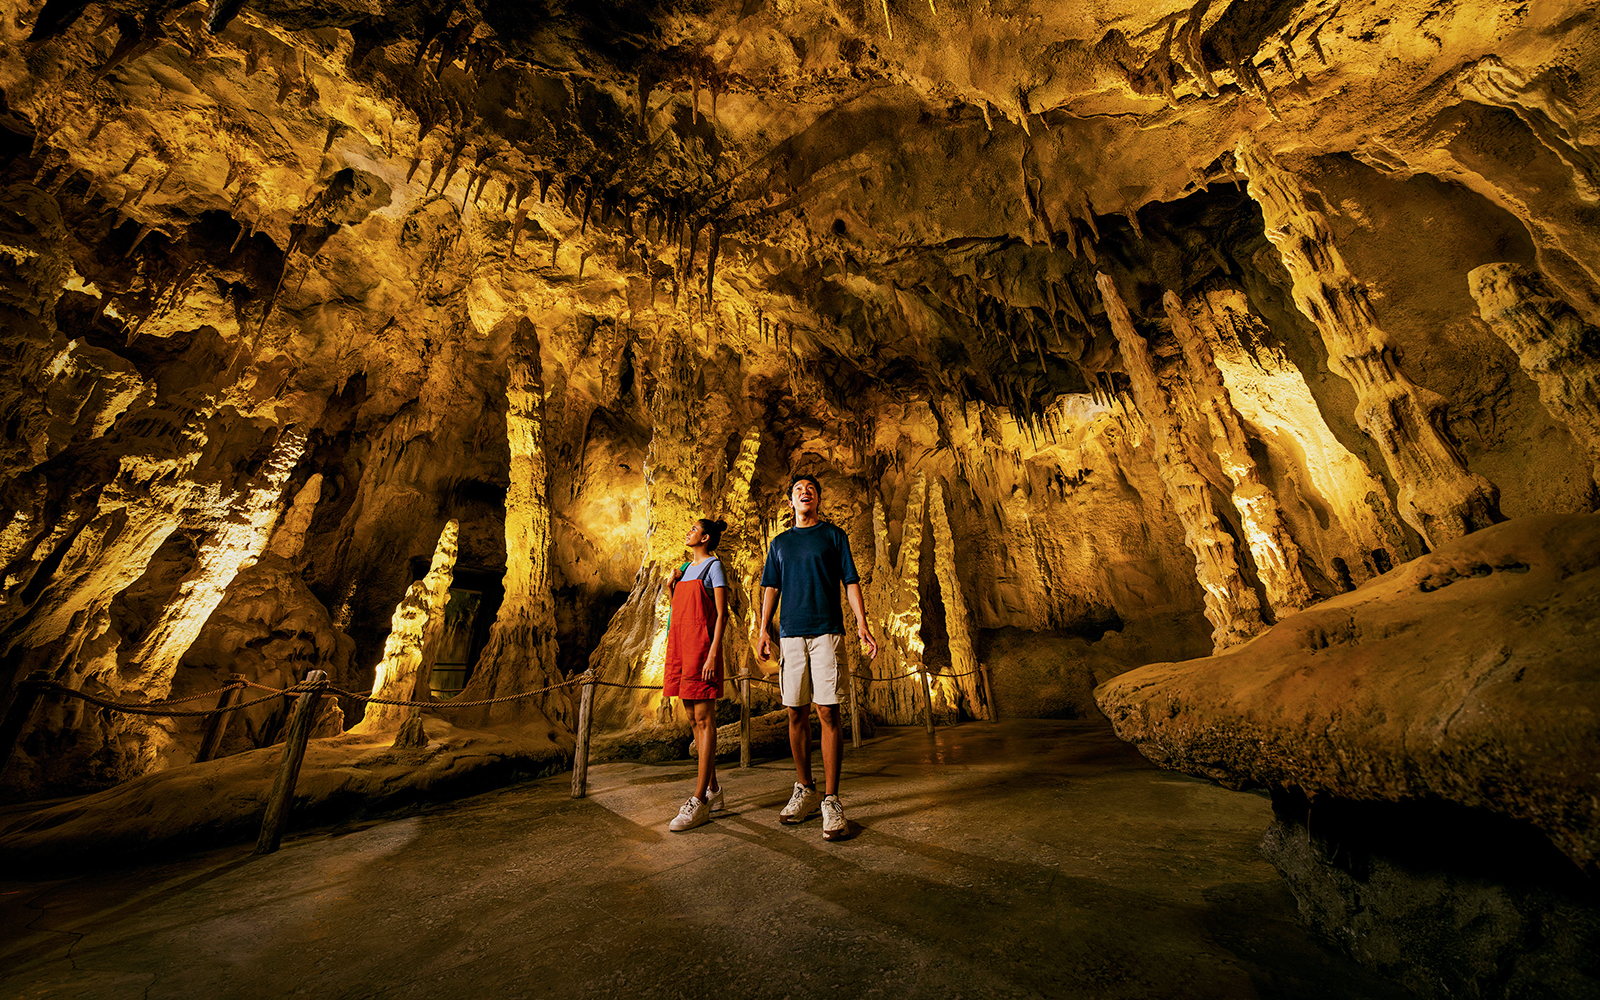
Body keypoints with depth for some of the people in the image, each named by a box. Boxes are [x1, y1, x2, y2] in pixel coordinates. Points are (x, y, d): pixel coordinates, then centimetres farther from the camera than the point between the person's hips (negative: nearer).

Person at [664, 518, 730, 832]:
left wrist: (713, 653, -18)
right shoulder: (686, 568, 20)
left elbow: (721, 614, -9)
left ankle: (699, 800, -2)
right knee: (694, 719, 10)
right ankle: (713, 790, 20)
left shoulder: (713, 566, -2)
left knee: (704, 719, -5)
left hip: (701, 647, -8)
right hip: (680, 645, 8)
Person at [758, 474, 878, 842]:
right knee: (797, 714, 6)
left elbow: (851, 582, 5)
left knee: (828, 712, -6)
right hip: (790, 633, 3)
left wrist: (862, 624, -7)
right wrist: (764, 630, 6)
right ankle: (804, 790, 21)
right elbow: (771, 588, 16)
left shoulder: (834, 535, 10)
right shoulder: (780, 543, 18)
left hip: (826, 631, -3)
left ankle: (831, 800, 3)